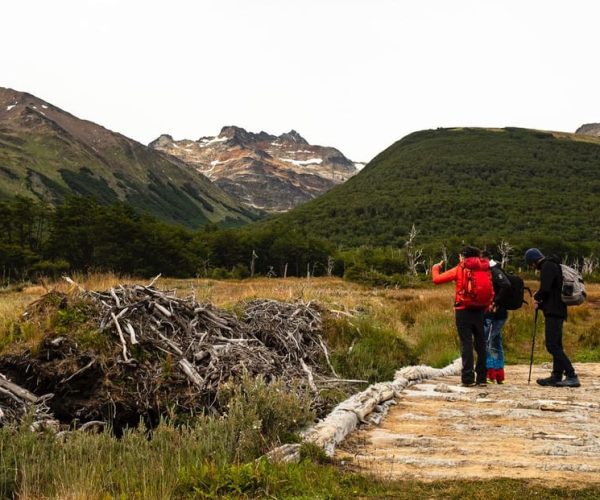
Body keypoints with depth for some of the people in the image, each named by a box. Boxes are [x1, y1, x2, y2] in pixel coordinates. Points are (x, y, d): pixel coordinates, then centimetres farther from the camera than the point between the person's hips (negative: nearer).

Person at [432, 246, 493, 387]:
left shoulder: (459, 270, -4)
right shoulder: (485, 269, 7)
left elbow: (437, 279, -3)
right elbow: (491, 292, 9)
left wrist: (435, 268, 15)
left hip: (463, 310, -3)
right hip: (479, 311, 3)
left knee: (466, 343, -2)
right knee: (480, 343, 9)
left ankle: (468, 378, -5)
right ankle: (482, 378, 12)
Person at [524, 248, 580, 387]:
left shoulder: (547, 266, -9)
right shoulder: (553, 266, 22)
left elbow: (545, 289, -21)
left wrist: (536, 296, -1)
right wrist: (541, 304, 12)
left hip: (553, 312, -10)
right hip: (558, 311, 10)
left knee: (552, 346, -12)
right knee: (556, 345, 12)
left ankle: (571, 376, -16)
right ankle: (557, 376, 15)